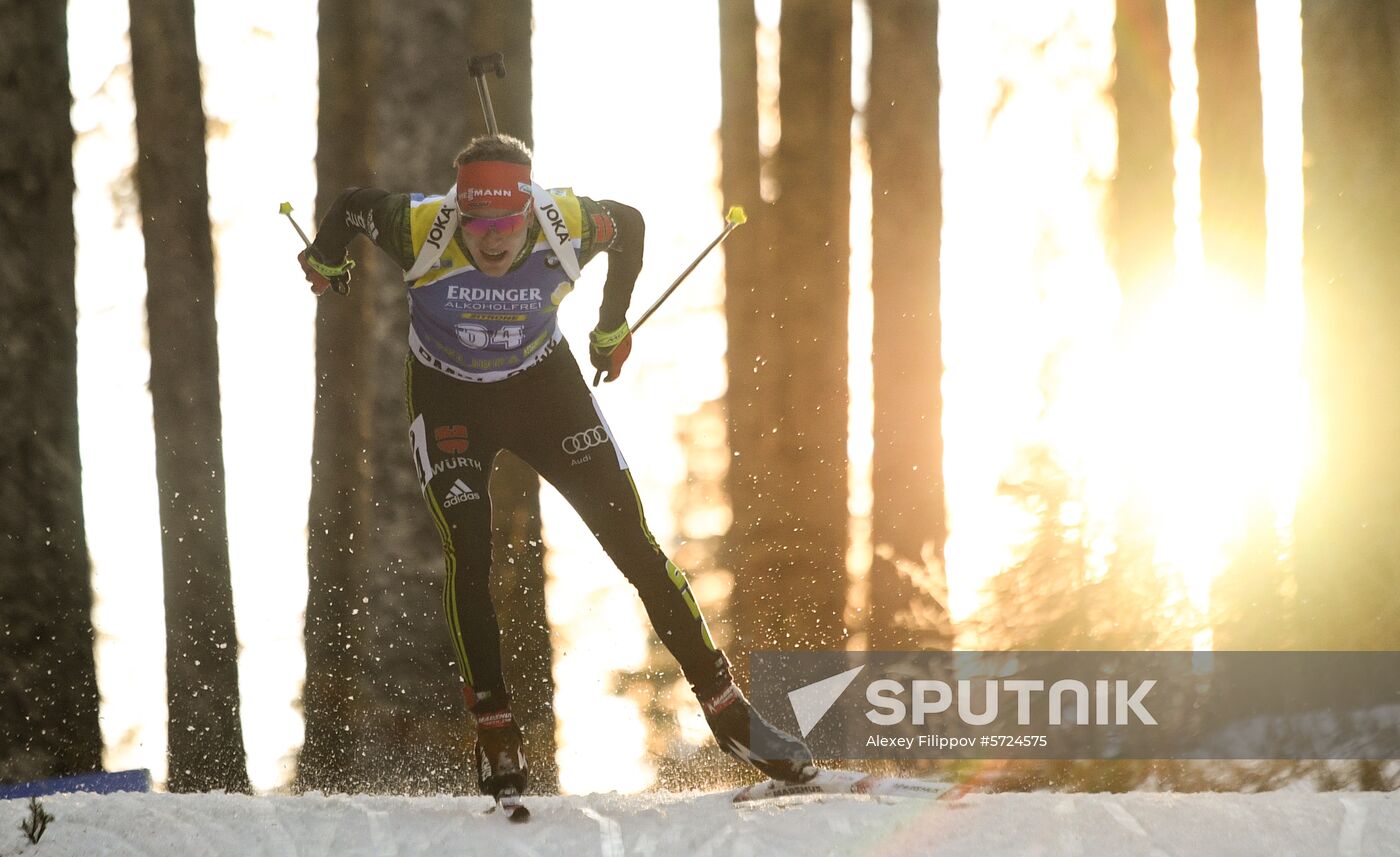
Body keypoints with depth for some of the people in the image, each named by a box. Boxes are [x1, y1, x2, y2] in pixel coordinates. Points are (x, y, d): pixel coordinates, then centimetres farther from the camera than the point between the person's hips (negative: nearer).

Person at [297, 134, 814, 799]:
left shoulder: (567, 226, -28)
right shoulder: (422, 230, -31)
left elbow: (630, 225, -4)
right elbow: (351, 206, -9)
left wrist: (613, 326, 11)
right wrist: (325, 261, 14)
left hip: (544, 386, 1)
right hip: (448, 399, -1)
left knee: (632, 541, -3)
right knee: (468, 560, -18)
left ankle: (726, 708, 5)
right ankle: (496, 738, -7)